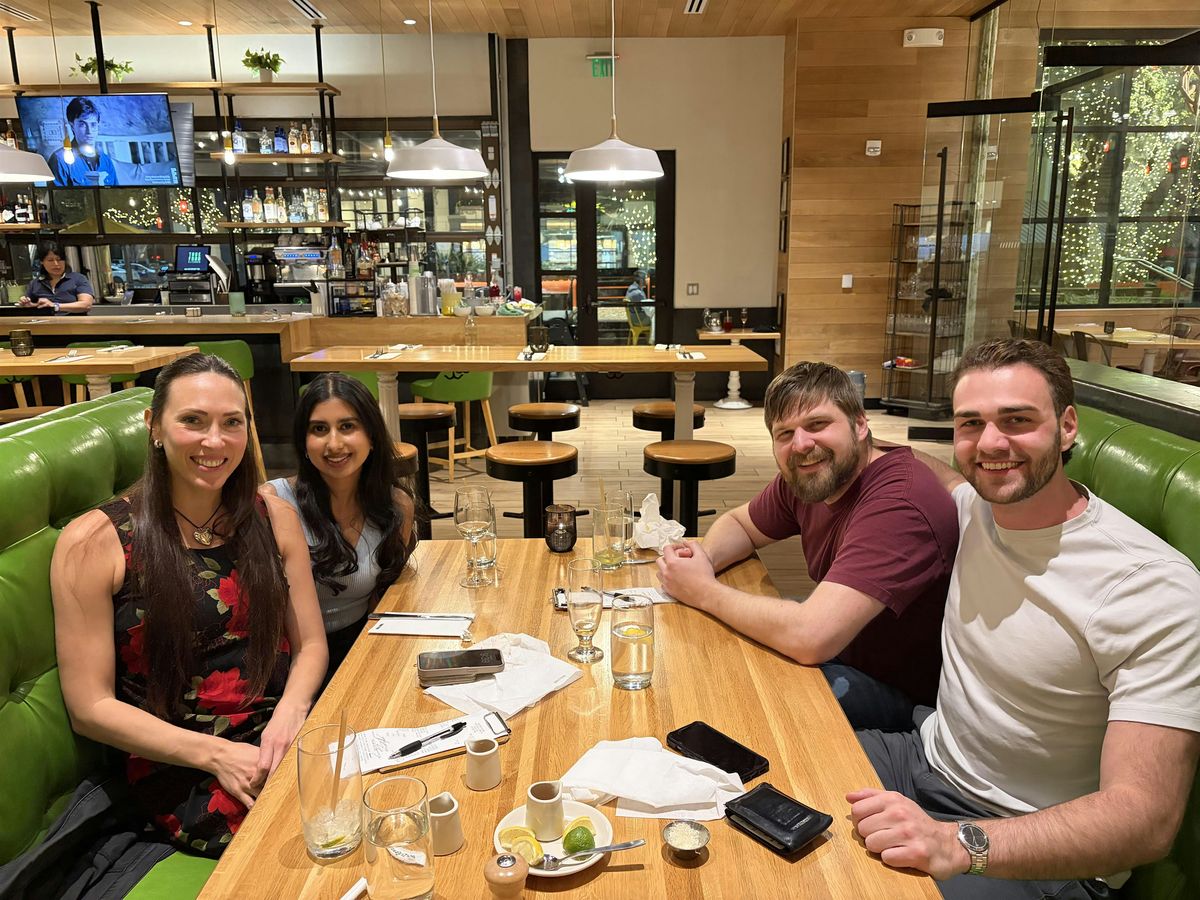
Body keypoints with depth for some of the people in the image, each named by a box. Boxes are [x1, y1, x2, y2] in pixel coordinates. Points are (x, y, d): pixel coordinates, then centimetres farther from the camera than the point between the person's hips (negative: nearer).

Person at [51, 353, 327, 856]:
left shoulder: (274, 518, 7)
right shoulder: (93, 542, -5)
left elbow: (310, 644, 8)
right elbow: (90, 707, -4)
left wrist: (289, 713, -13)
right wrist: (216, 754, -15)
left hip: (285, 740, 4)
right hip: (180, 772, -4)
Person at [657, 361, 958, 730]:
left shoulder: (899, 503, -33)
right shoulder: (803, 479, -5)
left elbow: (809, 637, -40)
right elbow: (740, 523, 14)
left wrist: (705, 590, -24)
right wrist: (702, 558, -11)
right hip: (846, 649, 8)